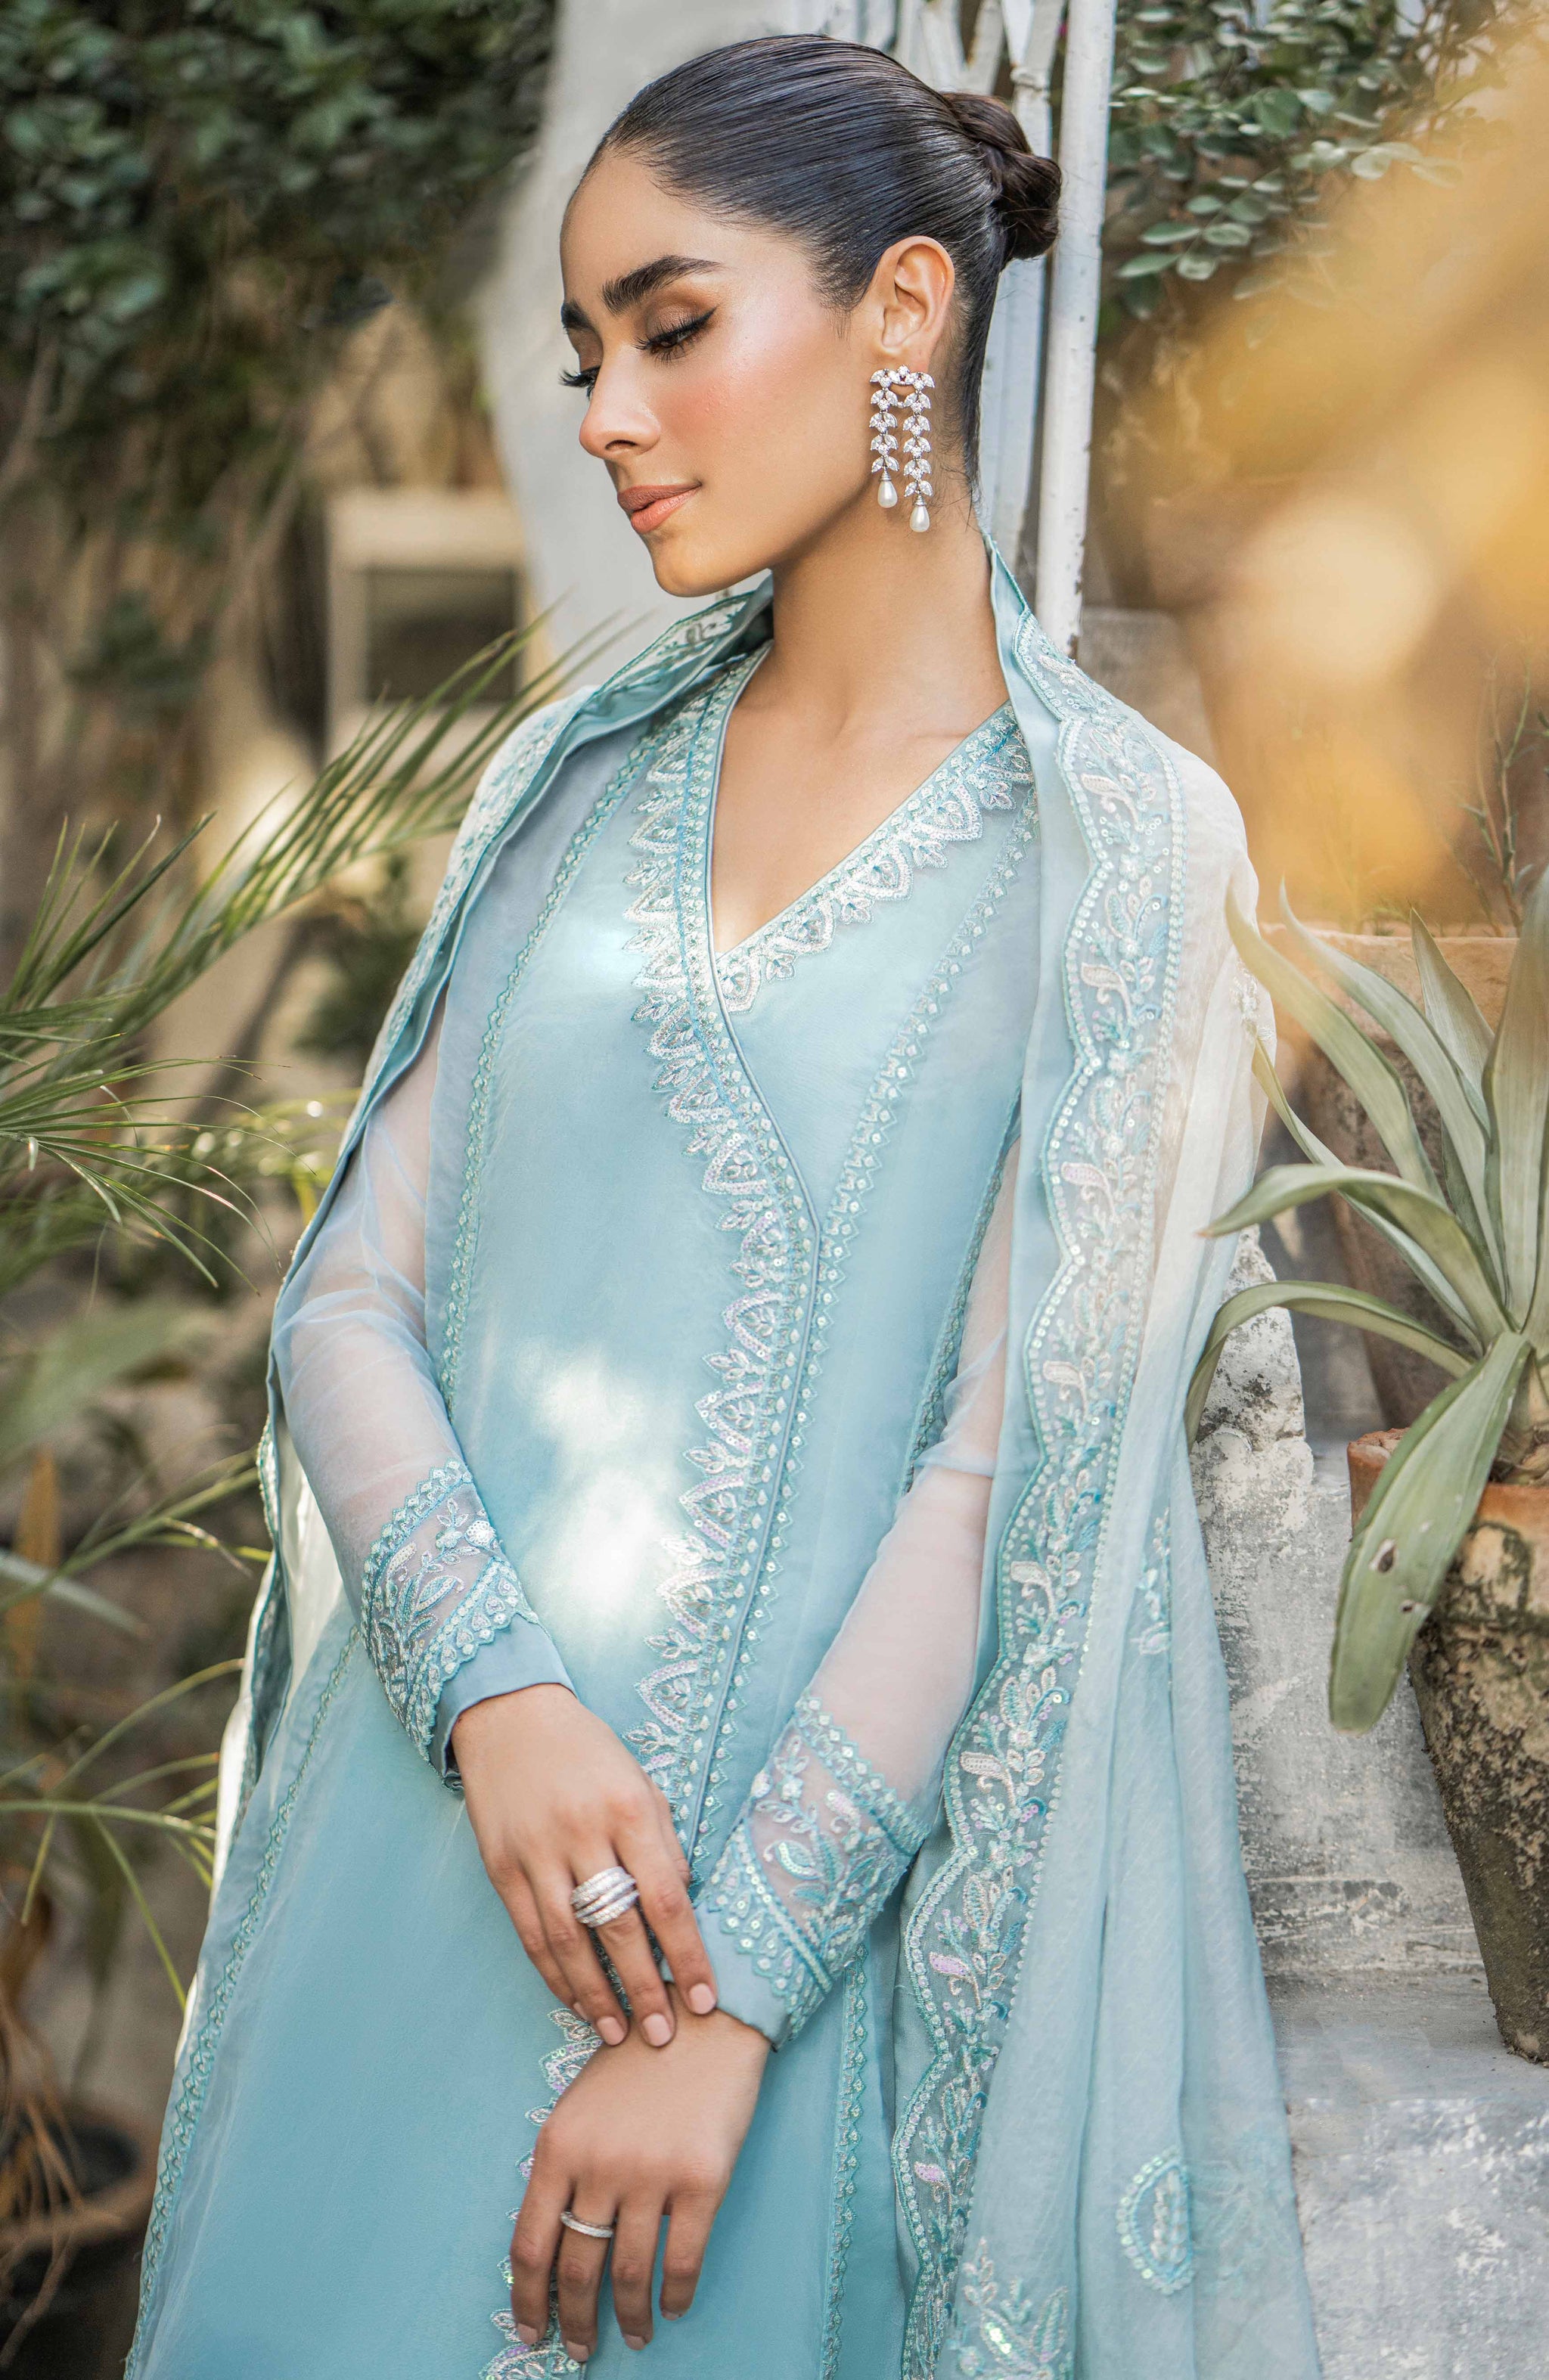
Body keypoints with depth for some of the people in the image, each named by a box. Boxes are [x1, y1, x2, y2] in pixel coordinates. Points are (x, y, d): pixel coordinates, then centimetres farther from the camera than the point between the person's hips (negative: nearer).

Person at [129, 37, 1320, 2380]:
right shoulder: (580, 777, 7)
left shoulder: (1123, 845, -5)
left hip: (810, 1892, -4)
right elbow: (352, 1300, 2)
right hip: (428, 1831, 4)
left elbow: (1025, 1464, -11)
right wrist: (494, 1689, -15)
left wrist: (733, 1991, -16)